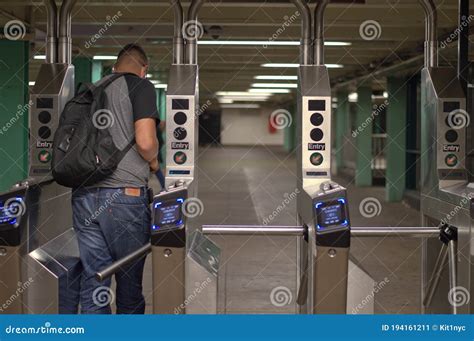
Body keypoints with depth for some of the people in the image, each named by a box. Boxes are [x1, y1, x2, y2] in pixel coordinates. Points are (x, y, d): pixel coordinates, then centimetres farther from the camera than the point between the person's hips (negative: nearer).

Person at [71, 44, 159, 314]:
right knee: (130, 278, 9)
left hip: (83, 194, 5)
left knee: (93, 279, 6)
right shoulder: (140, 86, -1)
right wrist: (153, 162, 6)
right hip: (124, 193, -5)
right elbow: (145, 141, -13)